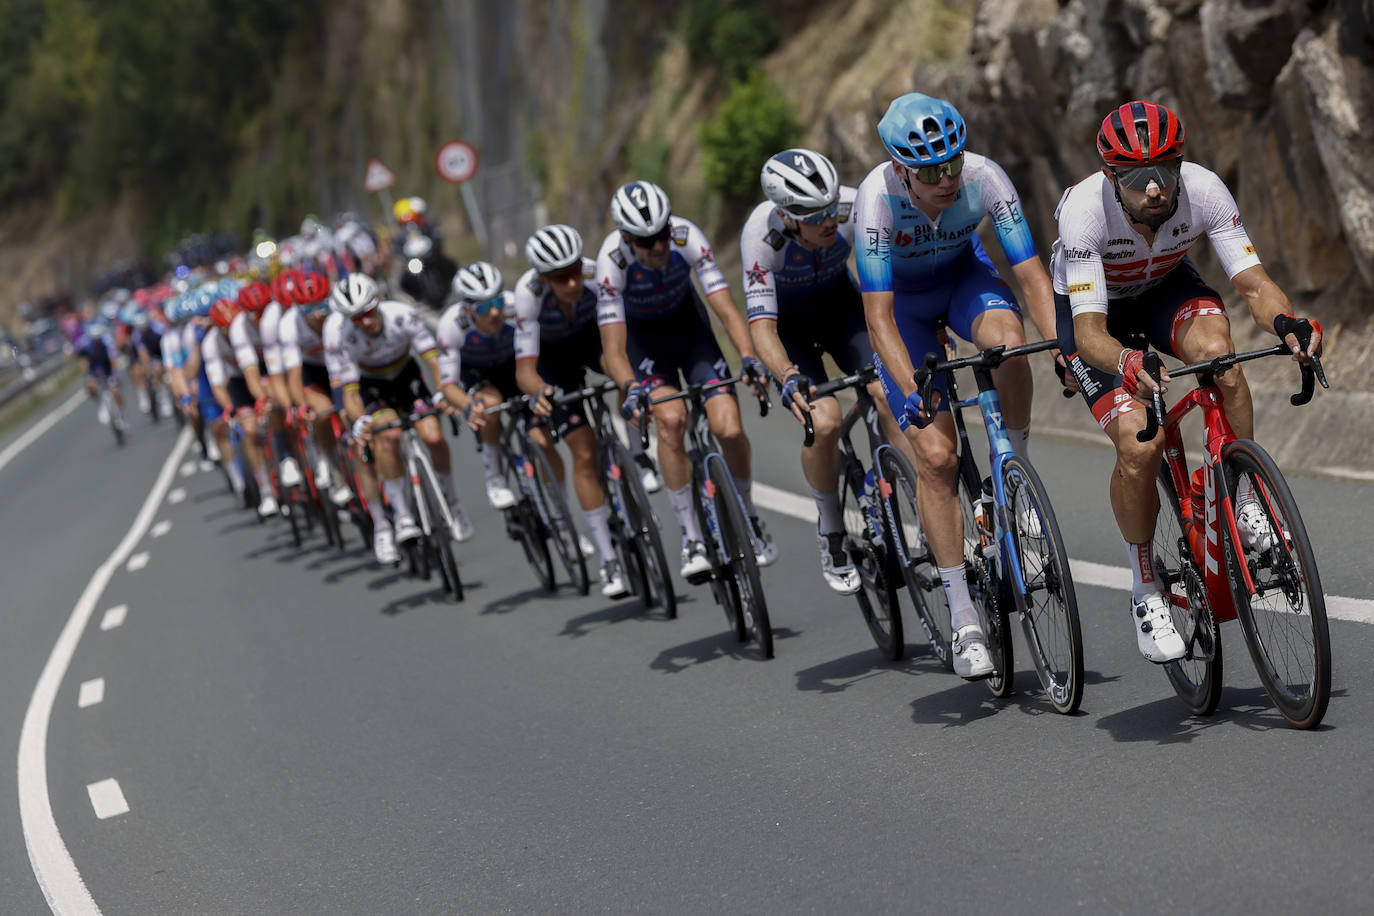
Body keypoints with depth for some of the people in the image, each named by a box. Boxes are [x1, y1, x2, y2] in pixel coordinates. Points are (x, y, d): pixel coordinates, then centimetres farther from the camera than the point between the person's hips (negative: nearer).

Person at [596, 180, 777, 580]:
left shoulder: (686, 236, -29)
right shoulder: (612, 259, -31)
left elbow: (726, 308, -31)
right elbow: (613, 348, -33)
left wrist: (748, 358, -48)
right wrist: (632, 389, -52)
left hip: (689, 324, 2)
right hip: (642, 336, -1)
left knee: (730, 428, -15)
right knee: (671, 419, -28)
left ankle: (748, 516, 13)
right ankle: (691, 536, -16)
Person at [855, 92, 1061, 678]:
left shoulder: (984, 178, -29)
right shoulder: (877, 197, -34)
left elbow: (1032, 275, -28)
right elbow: (879, 316, -35)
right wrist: (911, 391, -48)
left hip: (964, 277, 2)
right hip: (903, 300, -2)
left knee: (1007, 339, -36)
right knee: (934, 454, -13)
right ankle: (964, 622, -5)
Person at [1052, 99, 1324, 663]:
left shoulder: (1204, 191, -29)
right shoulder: (1084, 210, -36)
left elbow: (1252, 284, -29)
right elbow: (1089, 331, -39)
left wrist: (1287, 323, -51)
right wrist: (1127, 364, -60)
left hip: (1165, 287, 2)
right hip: (1090, 305, -2)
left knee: (1215, 349, -34)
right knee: (1138, 445, -22)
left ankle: (1243, 502, -16)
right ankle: (1145, 592, 0)